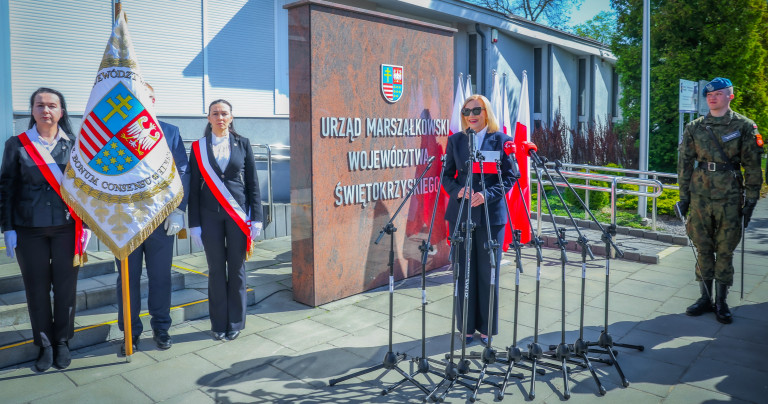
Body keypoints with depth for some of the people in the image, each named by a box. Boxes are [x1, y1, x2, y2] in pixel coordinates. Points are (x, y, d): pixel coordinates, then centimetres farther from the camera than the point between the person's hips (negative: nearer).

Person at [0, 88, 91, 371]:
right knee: (36, 288, 6)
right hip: (29, 230, 0)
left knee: (65, 287, 5)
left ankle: (62, 342, 21)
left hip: (67, 228, 0)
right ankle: (44, 345, 20)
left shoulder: (74, 145, 3)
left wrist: (86, 225, 1)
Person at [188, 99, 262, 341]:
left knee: (237, 269, 5)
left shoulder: (242, 144, 5)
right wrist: (194, 224, -1)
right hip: (210, 216, 0)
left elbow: (253, 184, 3)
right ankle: (219, 324, 17)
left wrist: (256, 219, -3)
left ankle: (235, 323, 17)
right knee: (216, 270, 5)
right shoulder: (198, 147, 5)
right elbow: (194, 188, 4)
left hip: (238, 214, 0)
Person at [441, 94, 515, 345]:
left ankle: (486, 328, 17)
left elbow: (510, 177, -1)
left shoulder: (501, 140, 2)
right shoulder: (455, 140, 9)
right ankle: (467, 326, 19)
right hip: (460, 214, 2)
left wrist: (487, 195, -16)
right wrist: (458, 191, -12)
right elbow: (446, 175, 9)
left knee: (488, 272, 4)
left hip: (491, 214, -2)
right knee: (463, 271, 6)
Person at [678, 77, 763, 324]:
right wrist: (684, 197, 6)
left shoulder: (744, 126, 2)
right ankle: (705, 298, 19)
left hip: (730, 197, -2)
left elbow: (752, 166, 1)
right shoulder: (694, 128, 8)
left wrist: (751, 200, -3)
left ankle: (721, 302, 15)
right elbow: (685, 163, 10)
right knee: (703, 249, 8)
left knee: (725, 251, 4)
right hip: (700, 196, 2)